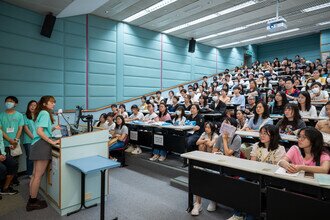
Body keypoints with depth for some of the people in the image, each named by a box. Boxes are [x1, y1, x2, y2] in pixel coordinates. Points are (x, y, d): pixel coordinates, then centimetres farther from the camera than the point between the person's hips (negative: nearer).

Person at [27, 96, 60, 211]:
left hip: (37, 145, 10)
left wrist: (53, 128, 18)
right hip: (42, 145, -10)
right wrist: (52, 142, -19)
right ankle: (33, 203, 8)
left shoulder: (42, 113, 18)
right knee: (38, 175, -2)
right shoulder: (45, 113, -10)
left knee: (35, 174, 15)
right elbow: (40, 131, -19)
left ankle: (31, 200, 25)